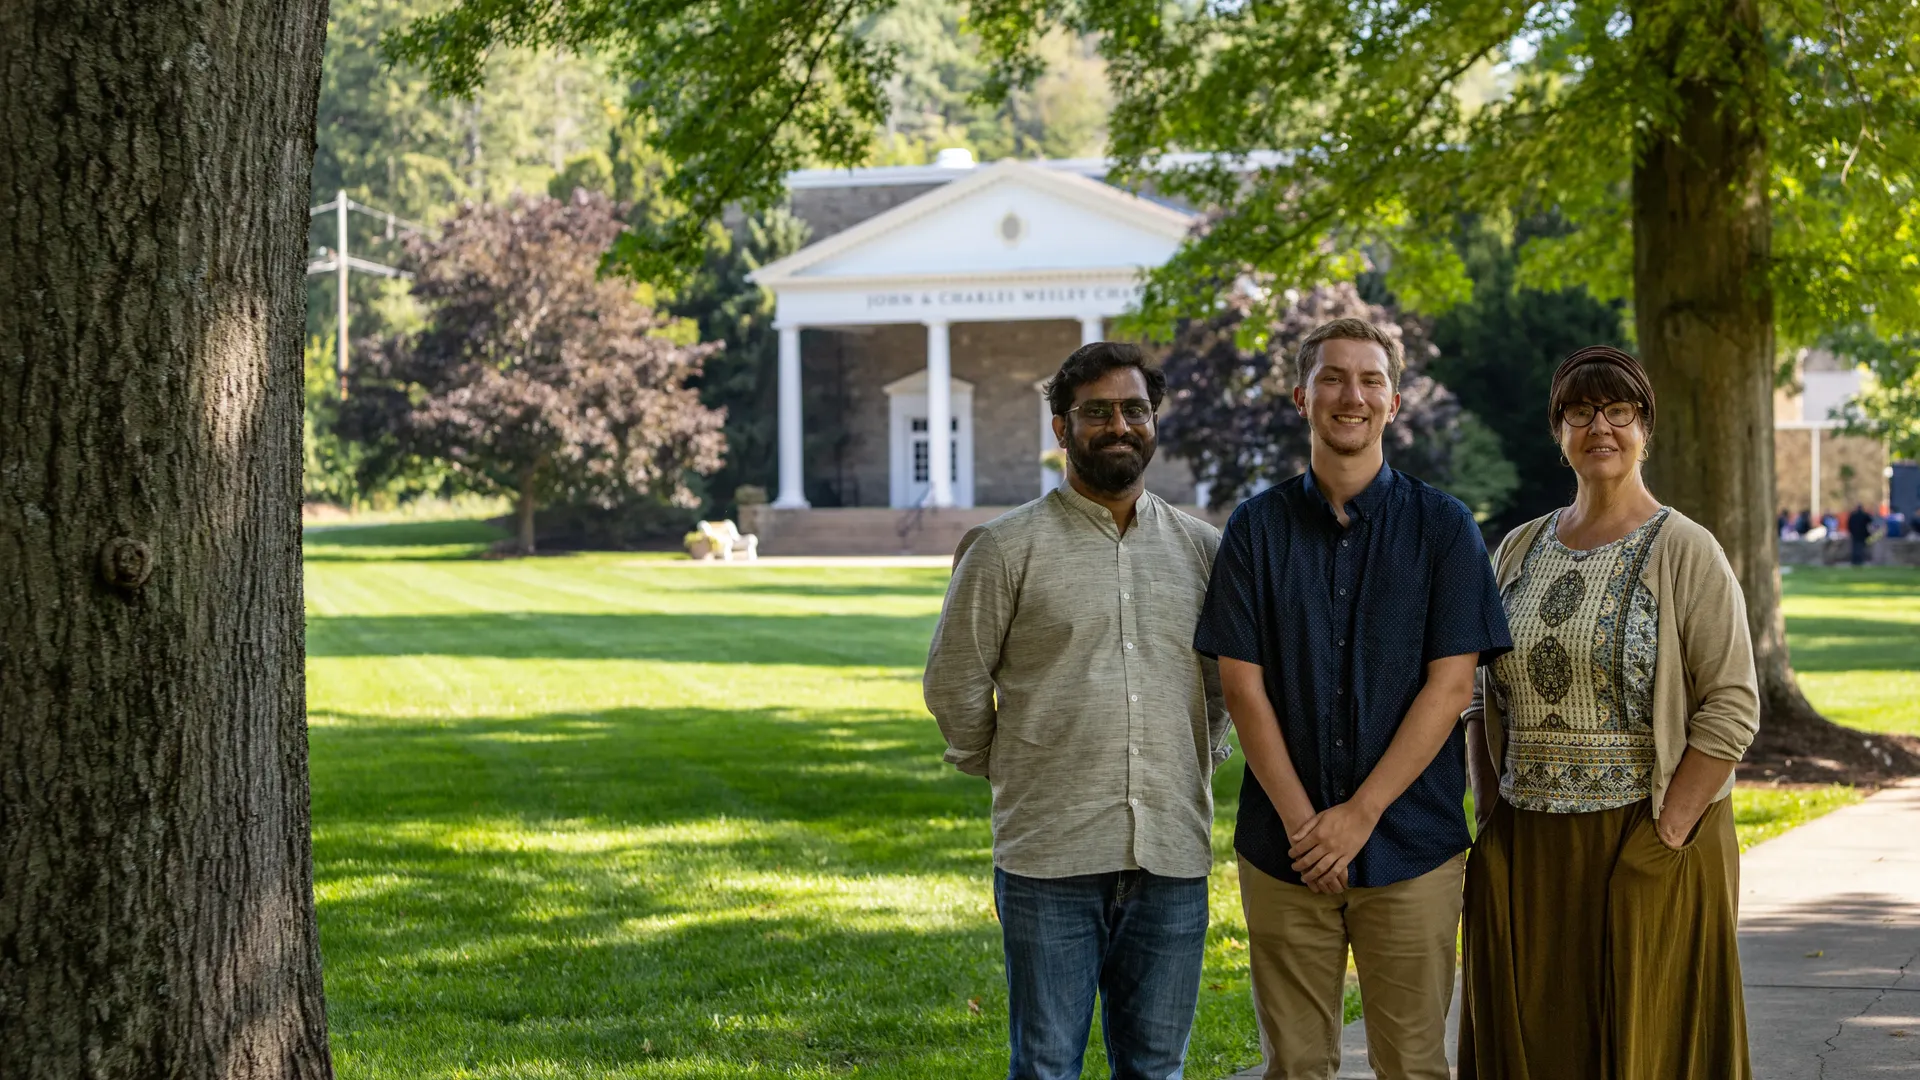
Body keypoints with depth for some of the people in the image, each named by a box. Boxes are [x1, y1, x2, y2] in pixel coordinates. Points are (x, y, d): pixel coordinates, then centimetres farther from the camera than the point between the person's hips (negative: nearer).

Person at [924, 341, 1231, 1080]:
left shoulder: (1203, 549, 10)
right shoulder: (1007, 549, -1)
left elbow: (1228, 680, 23)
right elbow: (954, 686, 4)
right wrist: (1010, 775, 9)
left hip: (1171, 854, 3)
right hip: (1051, 859, -3)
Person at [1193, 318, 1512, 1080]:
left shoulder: (1442, 527, 1)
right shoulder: (1257, 528, 4)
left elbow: (1450, 687, -5)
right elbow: (1243, 688, 0)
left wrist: (1359, 816, -11)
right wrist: (1301, 822, -9)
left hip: (1410, 844, -1)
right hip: (1284, 845, 1)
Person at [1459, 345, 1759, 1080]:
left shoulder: (1686, 552, -5)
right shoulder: (1520, 550, 11)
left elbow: (1732, 708, -10)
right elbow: (1483, 699, 16)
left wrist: (1667, 835, -15)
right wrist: (1489, 818, 6)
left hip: (1646, 849, -5)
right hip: (1527, 854, 5)